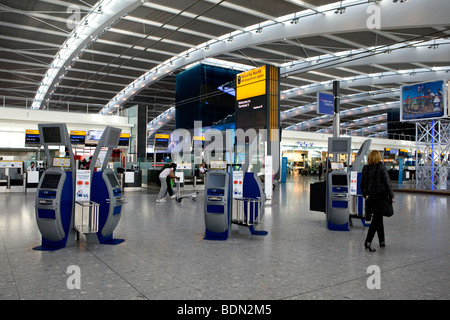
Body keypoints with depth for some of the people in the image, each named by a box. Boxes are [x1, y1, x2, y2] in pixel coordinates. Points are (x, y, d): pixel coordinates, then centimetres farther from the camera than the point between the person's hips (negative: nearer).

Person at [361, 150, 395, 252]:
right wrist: (391, 196, -2)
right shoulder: (381, 167, -11)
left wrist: (365, 195, 20)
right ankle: (368, 242, -12)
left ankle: (382, 241, 28)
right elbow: (387, 183, -10)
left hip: (371, 196, 5)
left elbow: (362, 183, 9)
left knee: (379, 218, 18)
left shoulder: (365, 168, 3)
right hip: (380, 196, -5)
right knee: (376, 219, -3)